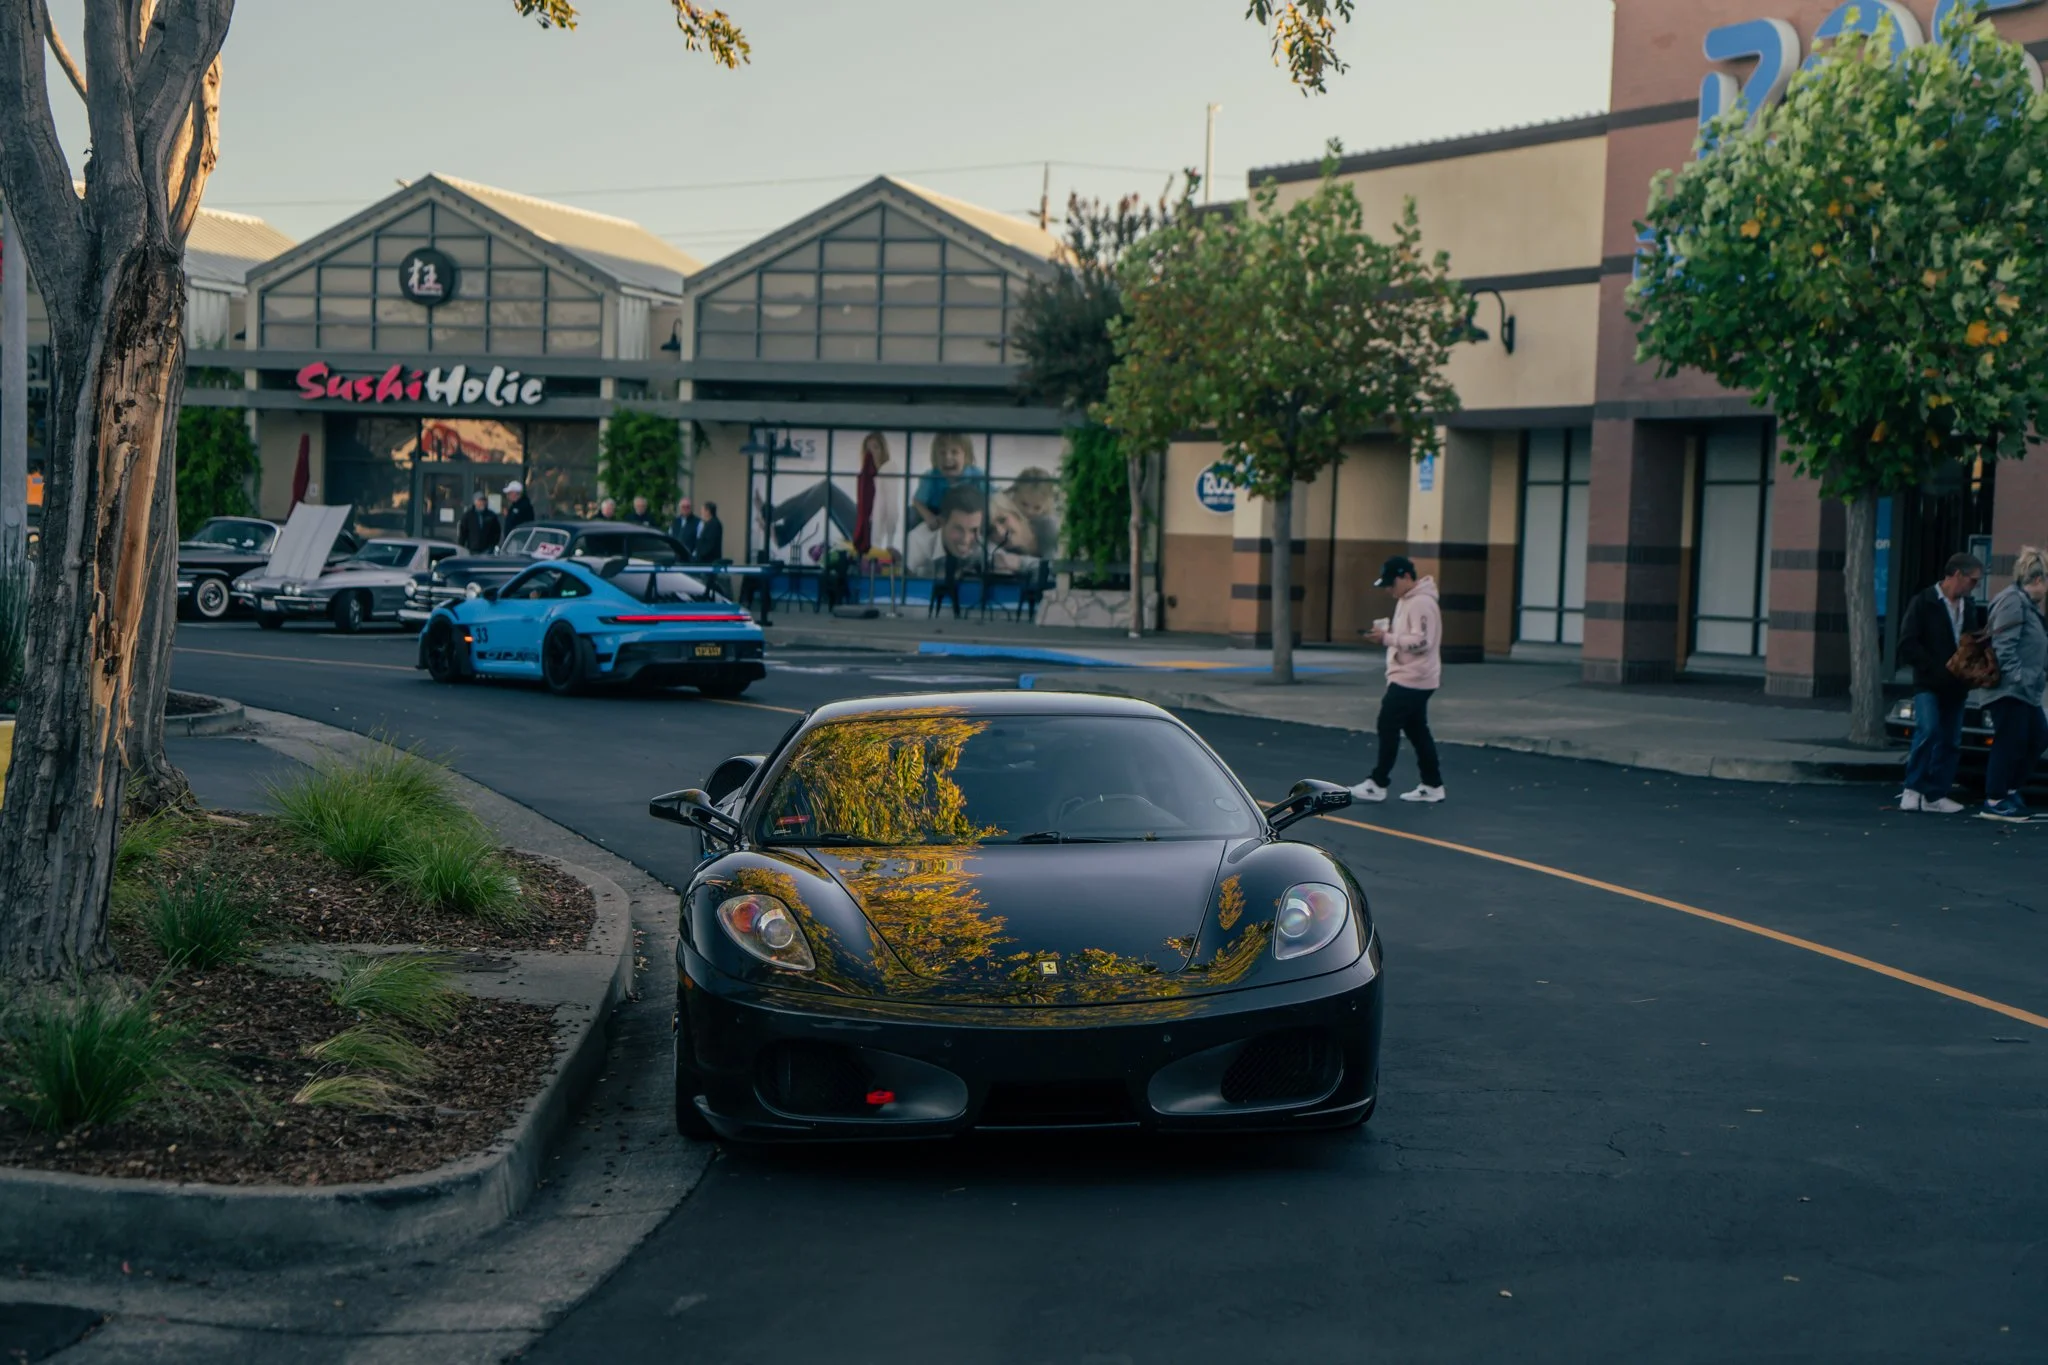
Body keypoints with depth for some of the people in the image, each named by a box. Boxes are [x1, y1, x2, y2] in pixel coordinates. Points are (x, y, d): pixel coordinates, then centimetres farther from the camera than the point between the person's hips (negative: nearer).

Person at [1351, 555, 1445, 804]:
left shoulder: (1421, 603, -18)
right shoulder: (1407, 601, 15)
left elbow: (1421, 642, -25)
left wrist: (1387, 638, -23)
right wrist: (1388, 632, 4)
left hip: (1412, 679, -11)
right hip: (1409, 678, 11)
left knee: (1388, 726, -7)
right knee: (1416, 730, 12)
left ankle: (1378, 784, -2)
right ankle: (1433, 786, 15)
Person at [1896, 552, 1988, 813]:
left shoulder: (1970, 607, 11)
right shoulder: (1924, 603, -7)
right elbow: (1908, 645, -11)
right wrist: (1937, 668, -17)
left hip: (1956, 686, 6)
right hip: (1928, 684, -6)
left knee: (1951, 742, 4)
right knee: (1928, 731, -20)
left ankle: (1935, 795, 11)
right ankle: (1912, 789, -9)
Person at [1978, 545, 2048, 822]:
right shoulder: (2012, 601, -13)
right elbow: (2004, 646, -20)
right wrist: (2017, 678, -23)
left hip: (2026, 692, 11)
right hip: (2010, 691, -11)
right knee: (2010, 744, -7)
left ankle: (2010, 789, 22)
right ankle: (1994, 802, -2)